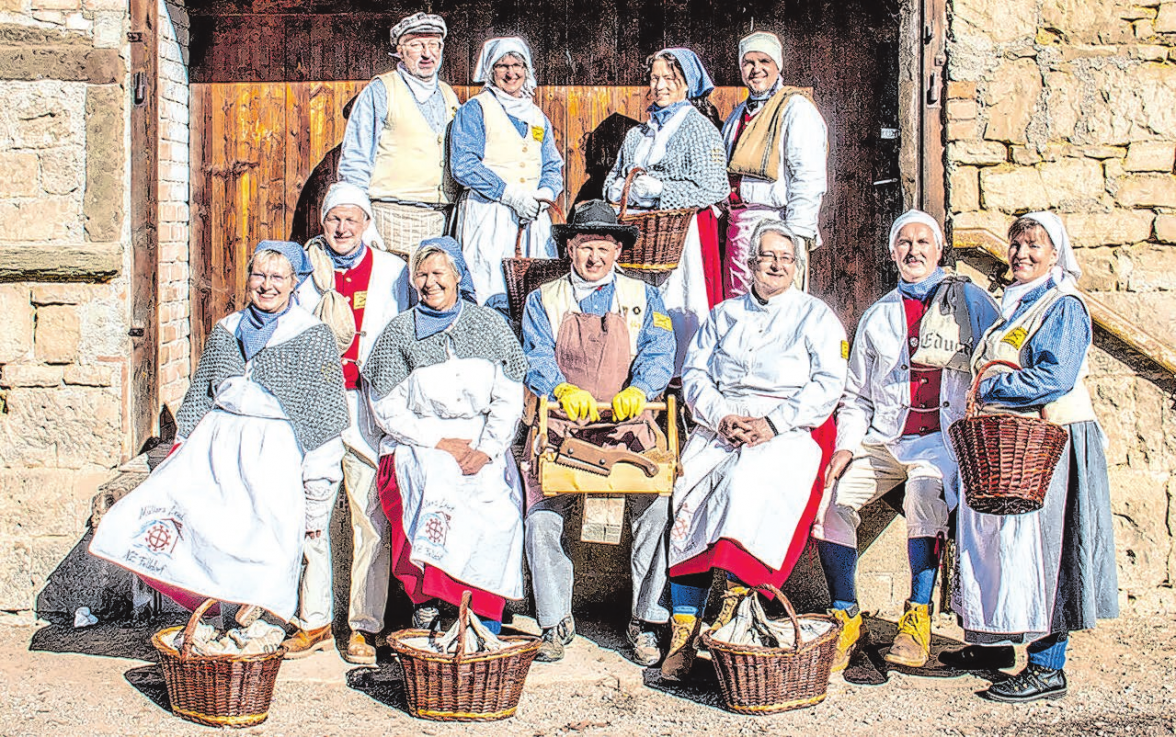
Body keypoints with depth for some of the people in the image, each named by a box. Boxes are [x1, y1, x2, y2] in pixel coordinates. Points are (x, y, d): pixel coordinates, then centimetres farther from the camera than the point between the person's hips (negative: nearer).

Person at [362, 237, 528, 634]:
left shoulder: (488, 324, 11)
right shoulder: (400, 331, 8)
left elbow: (509, 398, 6)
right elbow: (387, 408, 2)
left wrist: (487, 449, -9)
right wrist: (439, 441, -8)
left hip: (483, 442, 1)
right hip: (417, 444, -1)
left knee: (498, 509, -26)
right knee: (435, 499, -33)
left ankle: (489, 618, -17)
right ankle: (425, 607, -26)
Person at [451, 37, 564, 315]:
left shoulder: (538, 118, 21)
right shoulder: (475, 110, 3)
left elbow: (553, 166, 22)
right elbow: (464, 166, -8)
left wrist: (546, 193, -2)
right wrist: (510, 195, -14)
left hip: (533, 216, 5)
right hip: (488, 215, -5)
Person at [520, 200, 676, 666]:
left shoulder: (643, 299, 18)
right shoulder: (544, 301, 17)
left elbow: (658, 355, 4)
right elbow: (535, 359, 3)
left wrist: (637, 391, -18)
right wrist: (564, 390, -20)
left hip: (629, 425, 0)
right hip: (562, 426, 0)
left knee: (655, 505, -24)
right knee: (541, 517, -21)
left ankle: (646, 620, -9)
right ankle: (556, 621, -2)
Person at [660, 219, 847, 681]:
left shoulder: (816, 317, 14)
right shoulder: (724, 315, 23)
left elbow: (827, 386, 2)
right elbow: (694, 374, 15)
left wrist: (773, 423, -11)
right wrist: (721, 418, -5)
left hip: (786, 435, -3)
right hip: (717, 430, 3)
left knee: (747, 486, -36)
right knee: (686, 492, -25)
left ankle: (734, 604, -32)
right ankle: (684, 629, -26)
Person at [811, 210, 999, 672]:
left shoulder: (969, 300, 11)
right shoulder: (878, 317, 21)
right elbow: (856, 395, 21)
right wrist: (846, 446, 4)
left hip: (946, 437, -4)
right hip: (885, 439, 4)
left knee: (924, 489, -36)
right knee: (831, 495, -19)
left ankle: (917, 617, -27)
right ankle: (845, 619, -10)